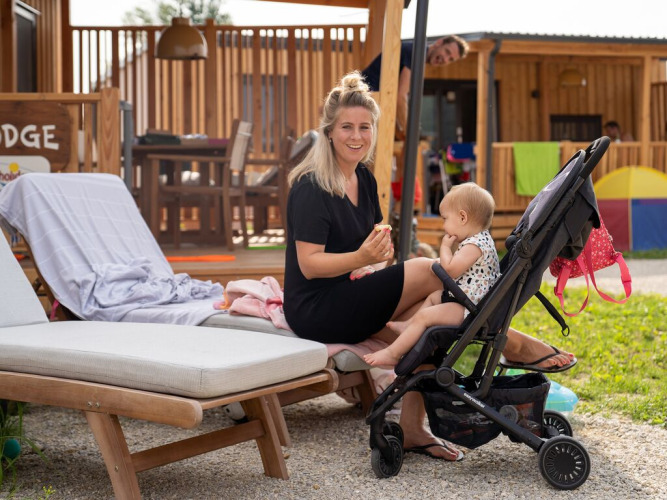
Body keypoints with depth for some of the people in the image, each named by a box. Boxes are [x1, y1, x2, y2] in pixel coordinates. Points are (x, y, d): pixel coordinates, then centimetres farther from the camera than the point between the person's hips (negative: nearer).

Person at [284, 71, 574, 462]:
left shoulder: (364, 180, 11)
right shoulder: (311, 187, -14)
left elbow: (377, 243, 15)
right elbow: (309, 264, -19)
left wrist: (382, 251, -8)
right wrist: (363, 257, -33)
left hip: (348, 299, 8)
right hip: (315, 310, -8)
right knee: (431, 271, -19)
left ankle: (412, 427, -11)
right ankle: (511, 343, -4)